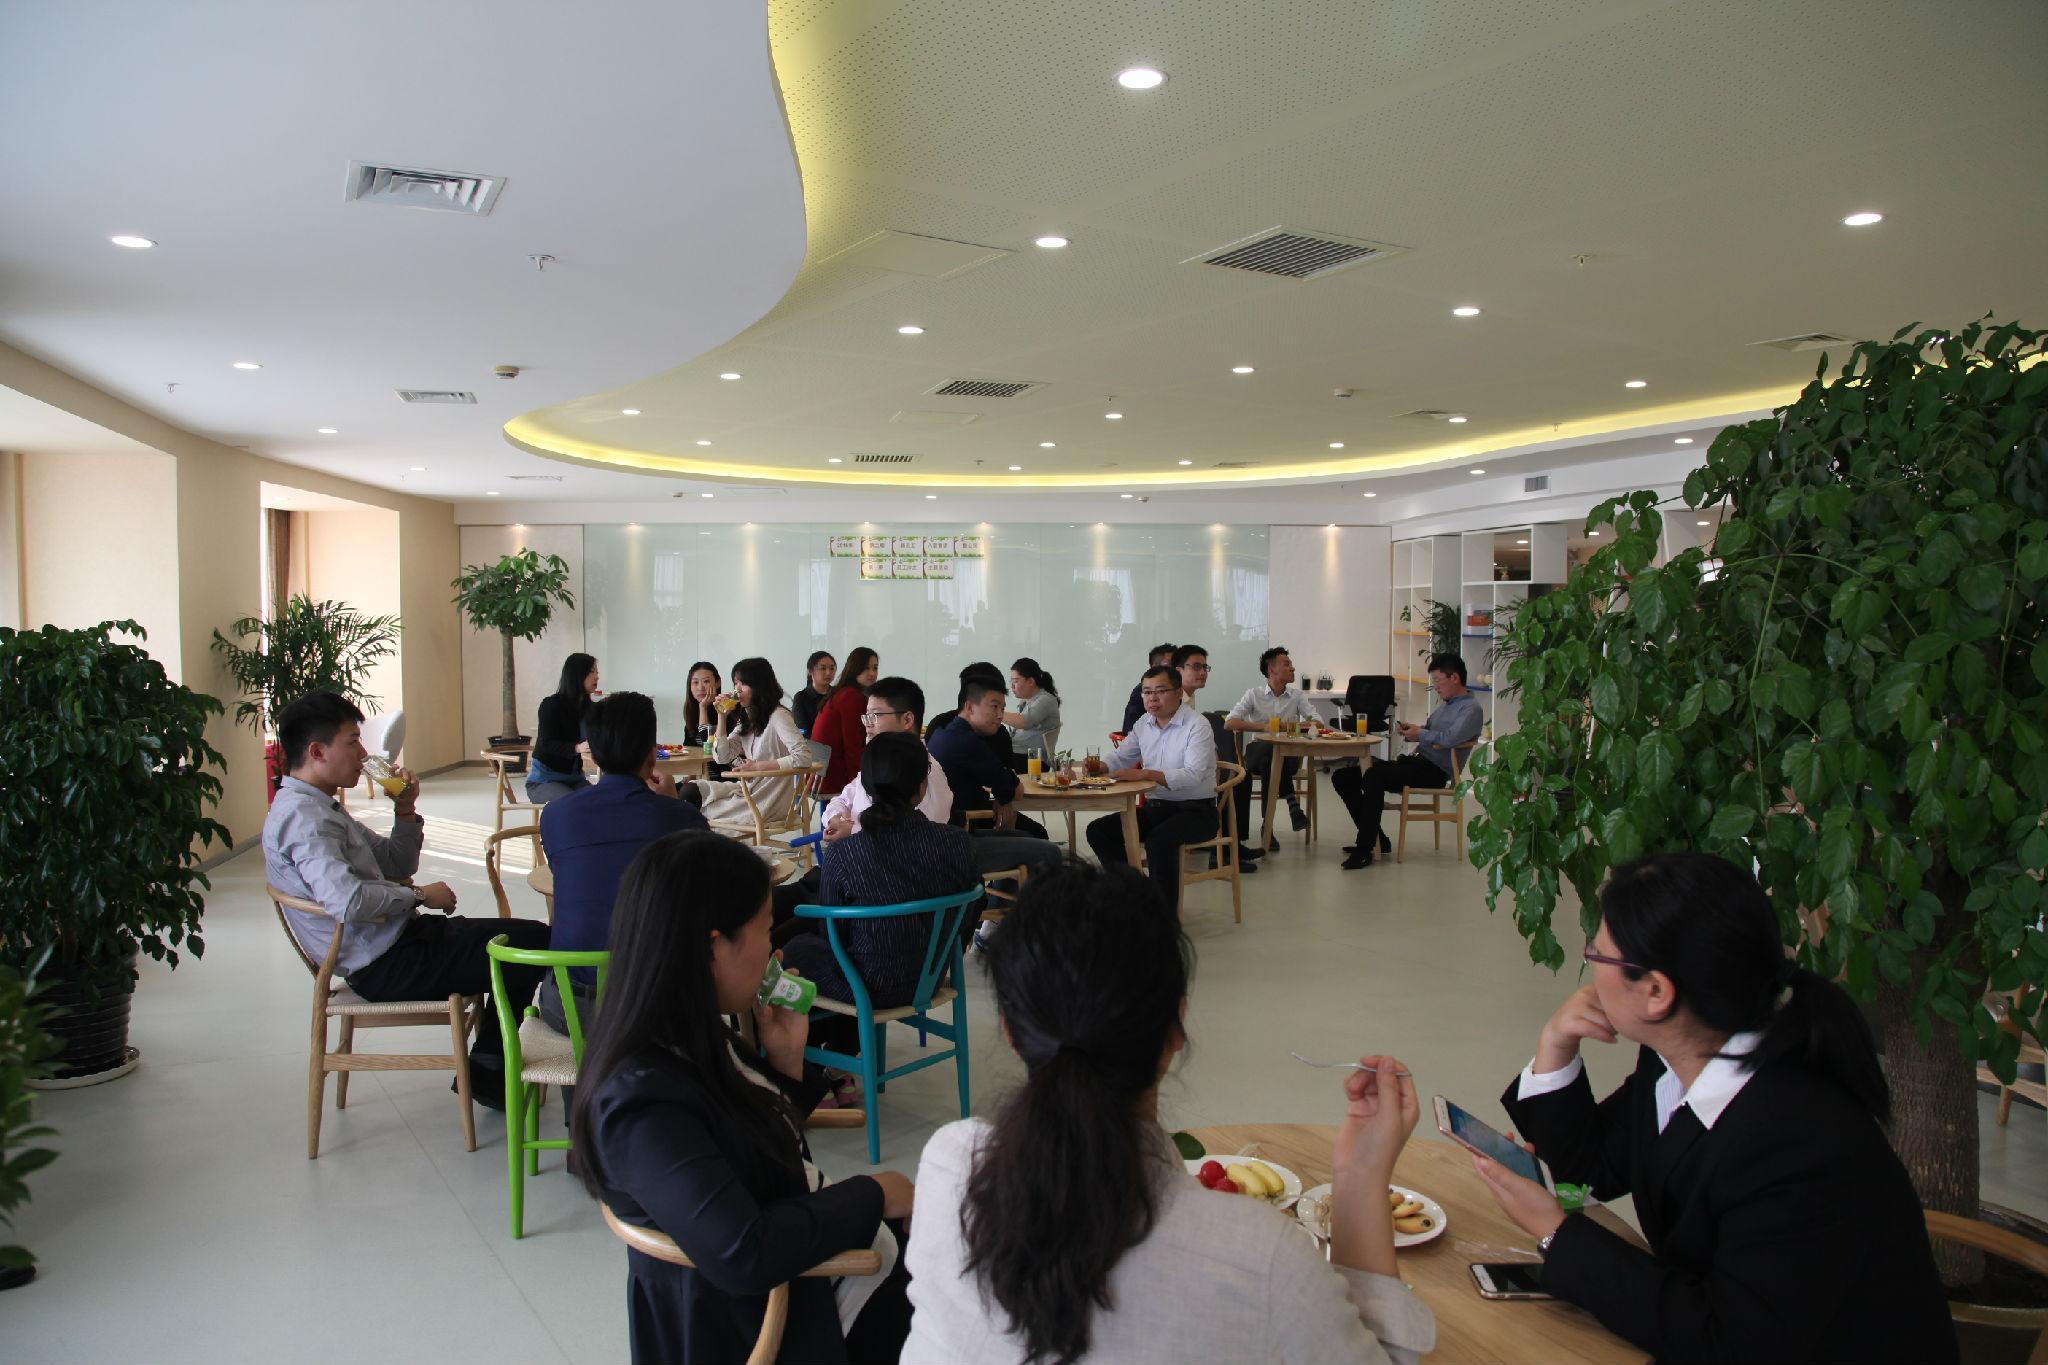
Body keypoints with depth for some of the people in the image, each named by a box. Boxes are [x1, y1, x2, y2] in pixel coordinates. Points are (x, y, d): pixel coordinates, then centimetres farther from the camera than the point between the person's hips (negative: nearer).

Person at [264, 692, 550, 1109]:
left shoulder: (321, 808, 17)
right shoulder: (300, 815, -17)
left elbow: (395, 864, 23)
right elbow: (346, 899, -33)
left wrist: (405, 812, 6)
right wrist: (420, 896, -18)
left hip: (398, 938, 11)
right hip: (385, 966, -11)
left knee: (529, 935, 10)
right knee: (534, 945, -11)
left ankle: (488, 1069, 11)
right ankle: (487, 1073, 5)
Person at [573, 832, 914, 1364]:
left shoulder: (692, 1037, -2)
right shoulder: (643, 1096, -29)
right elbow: (743, 1254, -34)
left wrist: (785, 1059, -4)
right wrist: (871, 1196, -22)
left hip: (799, 1266, 8)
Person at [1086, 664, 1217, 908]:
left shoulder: (1196, 725, -14)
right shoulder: (1144, 724, 8)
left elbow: (1193, 775, -26)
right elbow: (1120, 759, 16)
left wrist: (1145, 774, -35)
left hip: (1195, 810, -7)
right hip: (1154, 807, 7)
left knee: (1159, 840, -35)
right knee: (1098, 831, -5)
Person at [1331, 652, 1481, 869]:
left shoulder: (1471, 709, -6)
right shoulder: (1445, 703, 24)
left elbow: (1450, 738, -23)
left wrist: (1420, 734, -9)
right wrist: (1410, 730, 8)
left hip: (1433, 771, -10)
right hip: (1415, 762, 10)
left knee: (1373, 776, -35)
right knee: (1342, 777, 0)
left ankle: (1364, 850, -34)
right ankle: (1374, 839, 1)